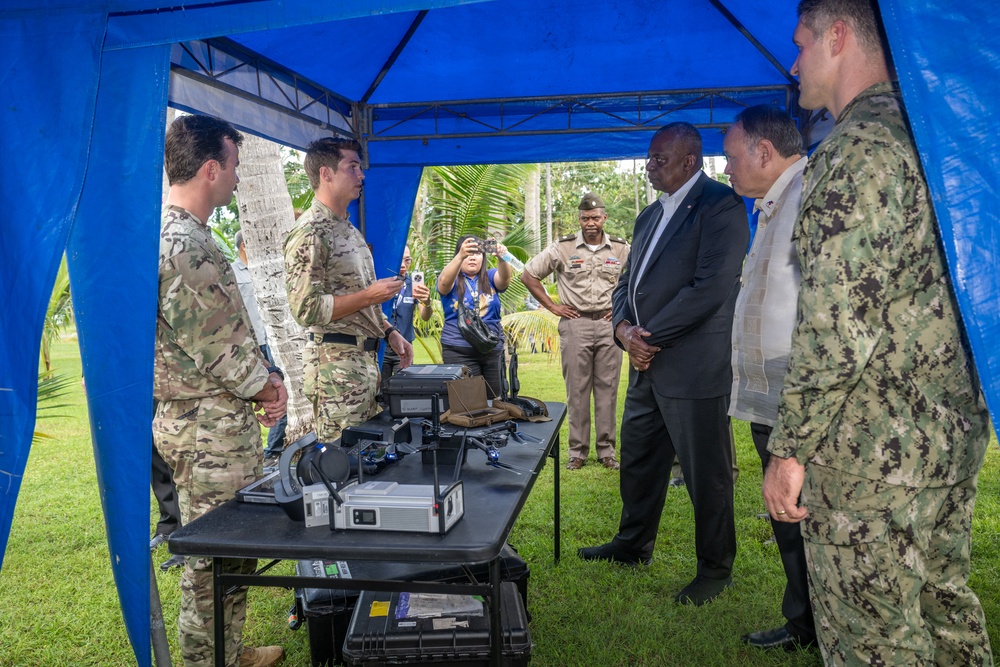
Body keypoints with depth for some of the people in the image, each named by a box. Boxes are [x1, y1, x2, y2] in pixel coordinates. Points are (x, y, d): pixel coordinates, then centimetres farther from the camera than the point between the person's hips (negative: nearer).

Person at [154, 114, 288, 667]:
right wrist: (266, 386, -5)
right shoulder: (184, 247, -21)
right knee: (215, 560, 3)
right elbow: (218, 348, -21)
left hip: (213, 420, 11)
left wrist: (263, 373, 8)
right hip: (212, 429, -11)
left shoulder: (181, 233, 13)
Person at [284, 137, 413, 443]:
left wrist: (390, 332, 14)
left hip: (366, 357, 9)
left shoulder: (349, 229, 16)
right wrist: (369, 296, -18)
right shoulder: (309, 233, -13)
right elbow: (306, 309, -20)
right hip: (336, 361, -9)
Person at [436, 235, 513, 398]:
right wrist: (461, 256, -36)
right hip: (459, 352, -3)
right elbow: (444, 282, -20)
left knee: (495, 399, 5)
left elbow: (504, 278, -12)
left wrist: (502, 258, -33)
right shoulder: (452, 279, 3)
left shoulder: (490, 277, 9)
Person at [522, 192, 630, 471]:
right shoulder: (563, 248, 1)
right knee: (577, 390, 2)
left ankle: (607, 451, 13)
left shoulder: (621, 249, 5)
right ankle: (577, 451, 11)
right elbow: (528, 275, 4)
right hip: (575, 325, -1)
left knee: (607, 389, 4)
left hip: (609, 325, 1)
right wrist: (552, 306, 2)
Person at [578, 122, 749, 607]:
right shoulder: (650, 215, 18)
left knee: (706, 472, 3)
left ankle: (716, 568, 21)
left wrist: (650, 336, -15)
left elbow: (711, 287, -19)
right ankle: (632, 545, 38)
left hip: (694, 367, -9)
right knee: (638, 460, 19)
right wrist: (624, 327, -3)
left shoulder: (720, 205, -10)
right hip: (647, 365, 9)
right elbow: (629, 281, 18)